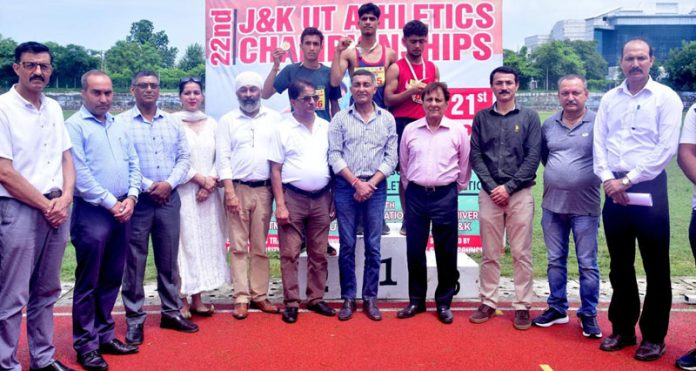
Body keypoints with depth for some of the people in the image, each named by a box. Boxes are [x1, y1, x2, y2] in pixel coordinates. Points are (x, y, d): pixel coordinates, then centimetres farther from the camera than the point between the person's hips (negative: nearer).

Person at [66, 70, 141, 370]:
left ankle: (104, 335, 24)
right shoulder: (74, 126, -5)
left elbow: (133, 164, 13)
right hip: (92, 212, -6)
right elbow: (80, 174, -13)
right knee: (88, 282, 2)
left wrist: (130, 198, -2)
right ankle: (86, 345, 12)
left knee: (112, 278, 13)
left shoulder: (118, 126, 15)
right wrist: (111, 203, -13)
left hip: (122, 210, 6)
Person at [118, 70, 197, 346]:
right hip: (137, 199, -3)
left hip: (169, 198, 4)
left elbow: (184, 158, 8)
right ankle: (134, 319, 13)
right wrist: (148, 186, -12)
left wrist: (169, 183, -7)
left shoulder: (173, 123, 12)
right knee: (134, 260, 3)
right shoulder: (121, 123, -2)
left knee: (169, 258, 11)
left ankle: (171, 312, 23)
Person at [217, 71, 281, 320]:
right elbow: (223, 158, 0)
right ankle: (241, 298, 7)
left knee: (260, 246, 7)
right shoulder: (228, 120, 5)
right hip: (237, 188, -1)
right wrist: (230, 192, -9)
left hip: (264, 189, 1)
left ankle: (259, 295, 15)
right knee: (238, 245, 1)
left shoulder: (274, 118, 8)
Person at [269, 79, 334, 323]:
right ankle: (291, 302, 10)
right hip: (293, 197, -3)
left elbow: (333, 162, 11)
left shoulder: (326, 127, 7)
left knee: (318, 253, 10)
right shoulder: (283, 130, -2)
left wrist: (334, 199, 6)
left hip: (321, 198, 3)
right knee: (290, 253, 1)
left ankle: (316, 299, 21)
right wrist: (280, 204, -10)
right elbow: (276, 170, -3)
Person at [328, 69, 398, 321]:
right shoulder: (340, 119, 4)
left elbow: (391, 157, 3)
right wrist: (356, 183, -10)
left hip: (376, 187, 1)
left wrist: (371, 183, -8)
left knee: (373, 246, 4)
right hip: (346, 187, -1)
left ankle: (370, 298, 14)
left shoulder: (387, 119, 7)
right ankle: (348, 298, 13)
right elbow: (334, 156, -2)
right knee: (347, 246, 4)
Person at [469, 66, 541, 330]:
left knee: (521, 254, 2)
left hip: (520, 193, -1)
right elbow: (475, 155, 4)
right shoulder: (481, 117, 8)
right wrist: (492, 187, -8)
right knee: (490, 253, 7)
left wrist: (508, 187, -10)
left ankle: (522, 306, 11)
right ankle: (488, 303, 16)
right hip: (489, 193, 1)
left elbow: (533, 157, -3)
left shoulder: (529, 117, 4)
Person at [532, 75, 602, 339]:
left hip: (585, 206, -4)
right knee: (555, 260, 13)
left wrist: (596, 177, -7)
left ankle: (588, 314, 16)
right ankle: (557, 308, 26)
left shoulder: (597, 123, -7)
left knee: (587, 264, 3)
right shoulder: (549, 124, 8)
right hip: (552, 204, 4)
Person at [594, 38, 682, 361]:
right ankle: (622, 329, 24)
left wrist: (628, 180, -14)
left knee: (655, 266, 3)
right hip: (614, 190, 4)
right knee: (620, 264, 12)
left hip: (649, 188, -4)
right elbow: (599, 143, 7)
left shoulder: (666, 97, -2)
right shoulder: (609, 99, 11)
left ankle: (654, 336, 16)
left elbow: (666, 149, -10)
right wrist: (607, 178, -8)